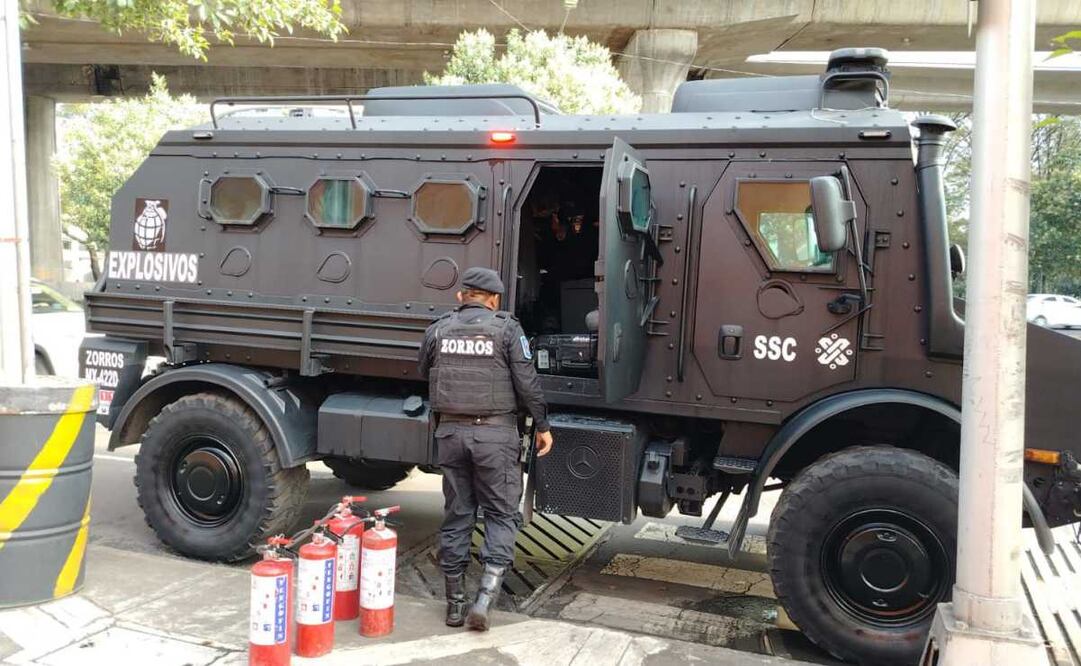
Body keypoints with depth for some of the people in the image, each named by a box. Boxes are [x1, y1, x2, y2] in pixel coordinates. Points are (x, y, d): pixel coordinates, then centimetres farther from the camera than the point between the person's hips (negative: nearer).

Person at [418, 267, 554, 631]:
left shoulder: (438, 330, 5)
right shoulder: (506, 328, -5)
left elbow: (425, 375, 18)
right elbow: (527, 383, -7)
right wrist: (542, 425, 2)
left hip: (451, 430, 3)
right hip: (495, 432, -3)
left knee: (456, 515, 12)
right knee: (502, 513, 7)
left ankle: (455, 604, 19)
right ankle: (485, 598, -5)